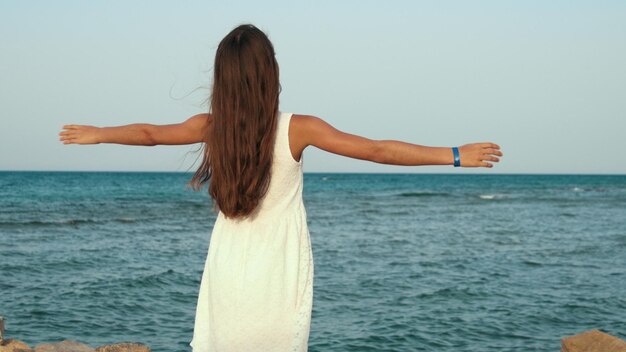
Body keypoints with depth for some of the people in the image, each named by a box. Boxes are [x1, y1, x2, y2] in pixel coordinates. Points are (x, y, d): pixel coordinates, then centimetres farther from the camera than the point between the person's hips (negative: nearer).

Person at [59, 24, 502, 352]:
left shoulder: (211, 127, -5)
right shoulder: (298, 129, -12)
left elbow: (150, 133, 13)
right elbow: (378, 150, -10)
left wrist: (96, 134, 31)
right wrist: (456, 155, -4)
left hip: (229, 278, 2)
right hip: (280, 281, -2)